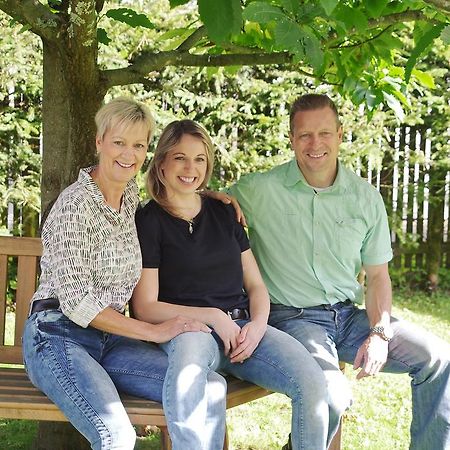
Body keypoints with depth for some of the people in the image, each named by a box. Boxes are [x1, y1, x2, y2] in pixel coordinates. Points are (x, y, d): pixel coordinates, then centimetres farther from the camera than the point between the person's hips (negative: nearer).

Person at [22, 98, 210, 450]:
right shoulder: (76, 203, -12)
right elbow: (77, 302, -16)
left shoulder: (132, 196, 10)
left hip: (110, 338, 7)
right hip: (59, 337, -7)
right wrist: (155, 331, -14)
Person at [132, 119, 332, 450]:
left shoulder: (223, 213, 19)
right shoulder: (148, 221, 3)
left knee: (312, 382, -24)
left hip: (244, 326, 5)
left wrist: (258, 324, -4)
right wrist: (212, 316, -12)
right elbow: (145, 307, -2)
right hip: (187, 329, -4)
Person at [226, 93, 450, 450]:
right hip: (292, 316, -5)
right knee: (332, 392, -33)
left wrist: (379, 333, -4)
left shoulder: (366, 197, 6)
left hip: (349, 314, 5)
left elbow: (377, 275, 10)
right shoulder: (259, 190, -5)